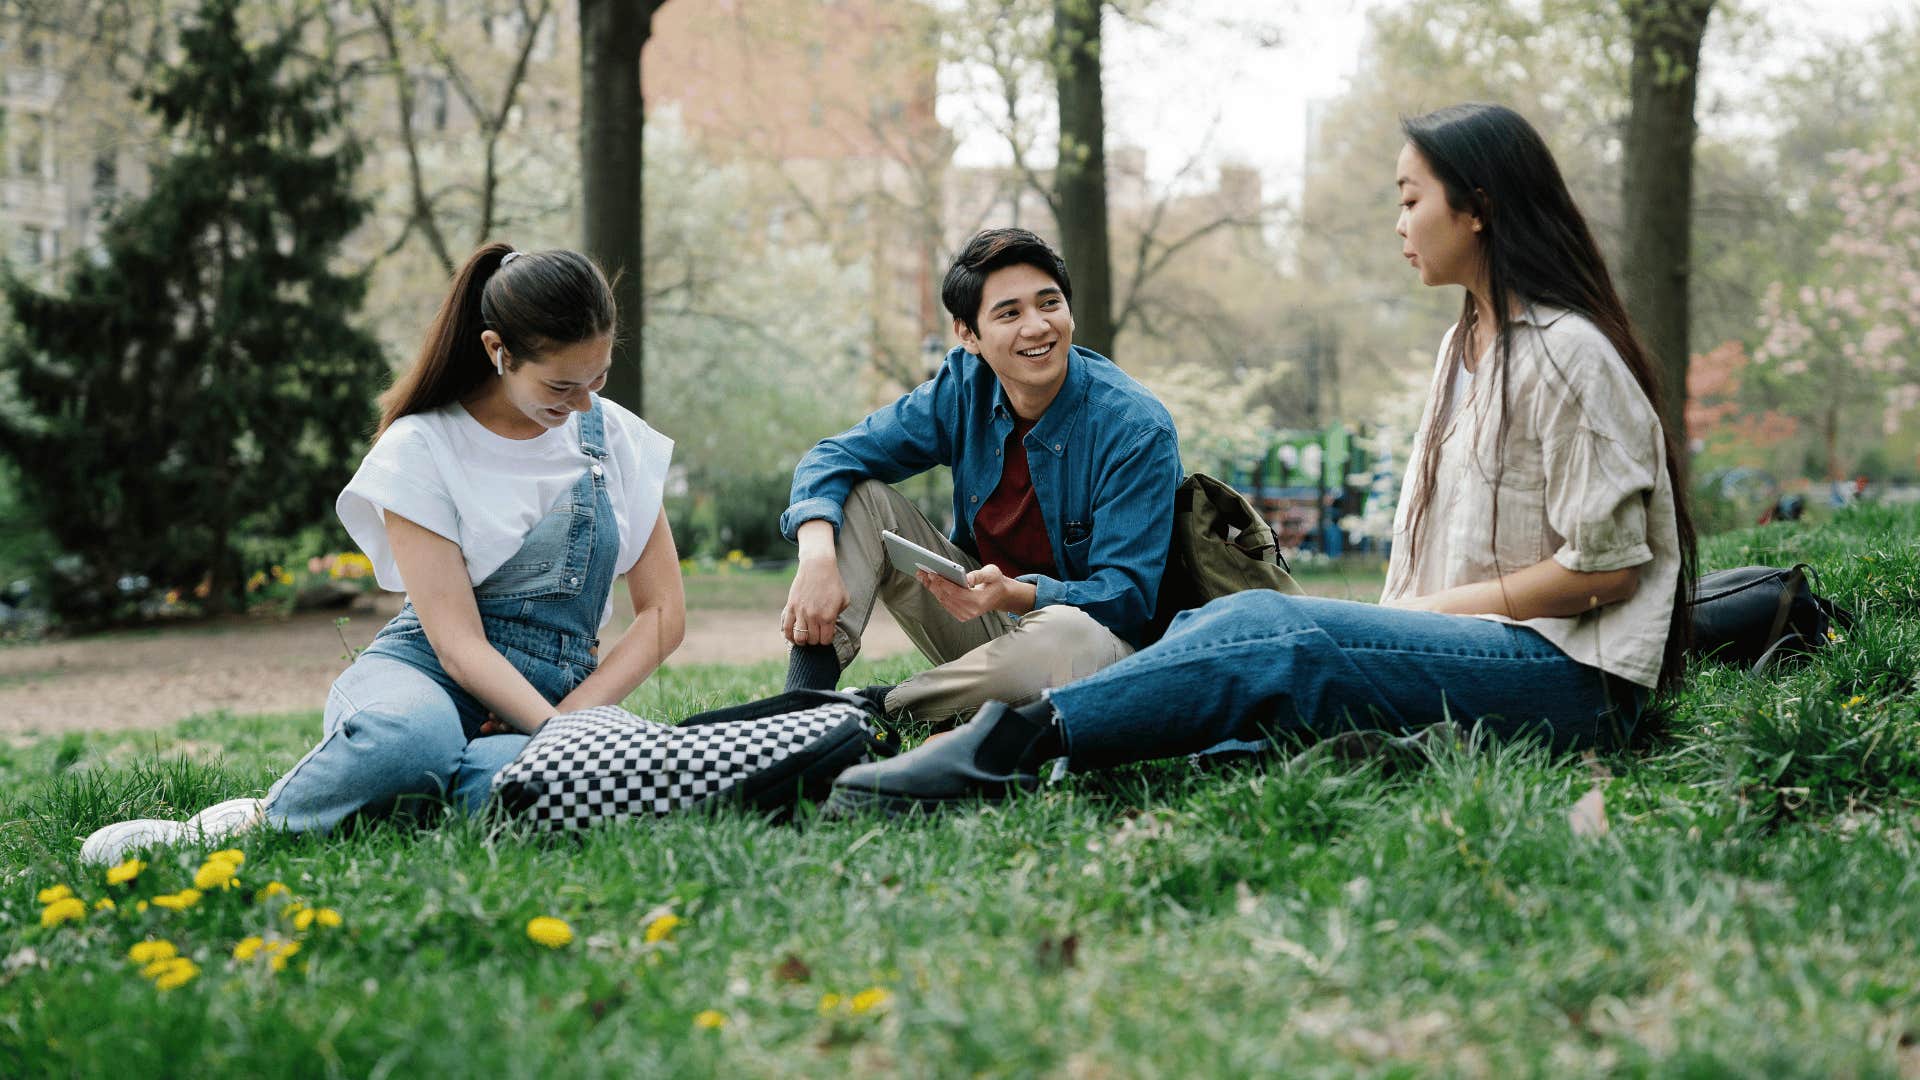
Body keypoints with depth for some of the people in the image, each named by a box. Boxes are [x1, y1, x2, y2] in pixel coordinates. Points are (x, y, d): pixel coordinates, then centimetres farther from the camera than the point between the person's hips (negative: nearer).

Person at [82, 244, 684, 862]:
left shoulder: (614, 435, 6)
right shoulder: (421, 447, -6)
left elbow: (663, 612, 6)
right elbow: (457, 642, -13)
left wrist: (575, 718, -9)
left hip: (551, 703, 3)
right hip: (426, 674, -3)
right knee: (415, 737, -45)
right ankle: (266, 822, -16)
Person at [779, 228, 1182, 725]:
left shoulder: (1137, 428, -20)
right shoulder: (964, 387, -5)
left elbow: (1126, 598, -23)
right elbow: (837, 456, -6)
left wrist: (1015, 593, -41)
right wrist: (817, 554, -27)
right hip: (983, 611, 5)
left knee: (1070, 637, -41)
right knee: (859, 496, -8)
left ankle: (876, 706, -20)